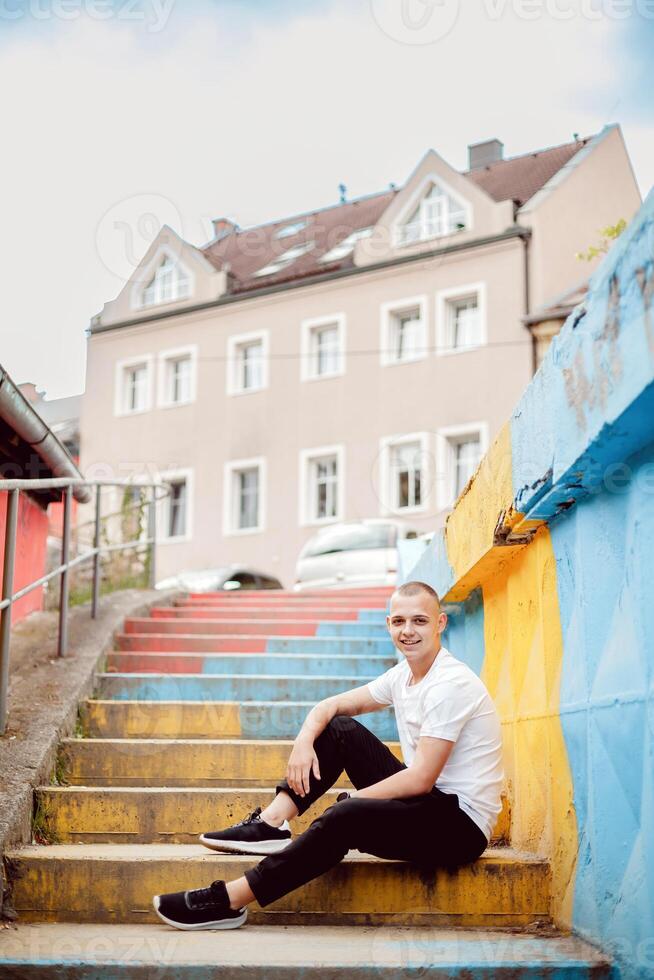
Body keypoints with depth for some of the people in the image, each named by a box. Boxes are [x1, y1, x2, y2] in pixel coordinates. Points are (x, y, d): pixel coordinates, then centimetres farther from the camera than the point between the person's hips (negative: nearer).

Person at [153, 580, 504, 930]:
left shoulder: (449, 685, -19)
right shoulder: (404, 674, 8)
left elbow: (420, 780, -23)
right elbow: (329, 706, 11)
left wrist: (352, 799, -15)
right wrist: (304, 741, -10)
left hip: (461, 824, -9)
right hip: (424, 800, 9)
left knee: (345, 818, -31)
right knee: (338, 728, 4)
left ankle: (228, 901, -25)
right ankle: (270, 824, -6)